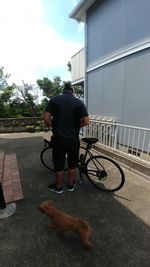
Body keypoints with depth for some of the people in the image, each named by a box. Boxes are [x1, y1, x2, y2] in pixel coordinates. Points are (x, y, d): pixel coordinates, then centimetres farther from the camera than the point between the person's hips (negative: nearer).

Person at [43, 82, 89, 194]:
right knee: (72, 163, 17)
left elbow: (46, 118, -7)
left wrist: (53, 126, 11)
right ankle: (71, 185, 34)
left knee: (59, 164, 14)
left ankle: (59, 187, 31)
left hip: (59, 138, 0)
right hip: (74, 139, 1)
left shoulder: (54, 99, 0)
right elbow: (86, 121, -5)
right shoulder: (79, 102, 0)